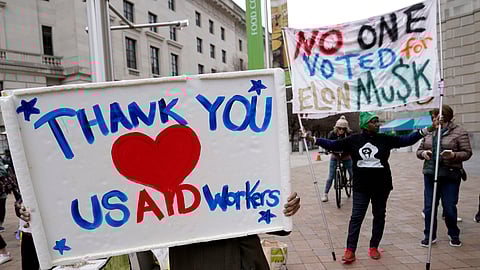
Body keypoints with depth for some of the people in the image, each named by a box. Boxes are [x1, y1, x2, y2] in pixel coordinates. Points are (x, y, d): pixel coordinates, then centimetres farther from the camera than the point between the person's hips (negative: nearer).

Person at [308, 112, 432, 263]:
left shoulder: (385, 139, 0)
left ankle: (374, 247, 27)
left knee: (379, 216, 12)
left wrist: (423, 132, -11)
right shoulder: (353, 140, -3)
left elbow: (405, 140, 0)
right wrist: (314, 140, -9)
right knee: (356, 217, -2)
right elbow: (333, 145, -1)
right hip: (361, 187, -2)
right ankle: (350, 250, 3)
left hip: (381, 186, 2)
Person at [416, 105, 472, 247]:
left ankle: (454, 235, 29)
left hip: (450, 176, -4)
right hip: (430, 175, 4)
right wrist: (423, 153, -9)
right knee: (429, 207, 6)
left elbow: (467, 152, -5)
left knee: (449, 207, 4)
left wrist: (454, 155, -24)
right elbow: (419, 150, 13)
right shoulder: (429, 133, 10)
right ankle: (430, 235, 21)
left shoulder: (459, 132, -3)